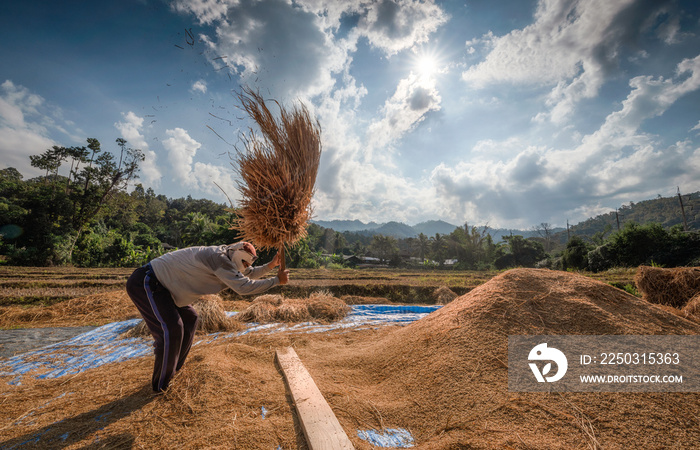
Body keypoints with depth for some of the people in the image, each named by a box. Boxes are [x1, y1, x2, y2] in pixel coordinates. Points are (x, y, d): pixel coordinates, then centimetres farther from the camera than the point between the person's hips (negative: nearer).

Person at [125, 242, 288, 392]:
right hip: (144, 283, -11)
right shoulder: (218, 258, -25)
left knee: (189, 318, 17)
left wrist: (271, 265, 1)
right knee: (172, 330, -15)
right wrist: (277, 280, -23)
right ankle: (160, 385, 7)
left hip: (159, 285, 11)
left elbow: (249, 274, 16)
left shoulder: (225, 258, 6)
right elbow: (243, 286, -31)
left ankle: (174, 367, 31)